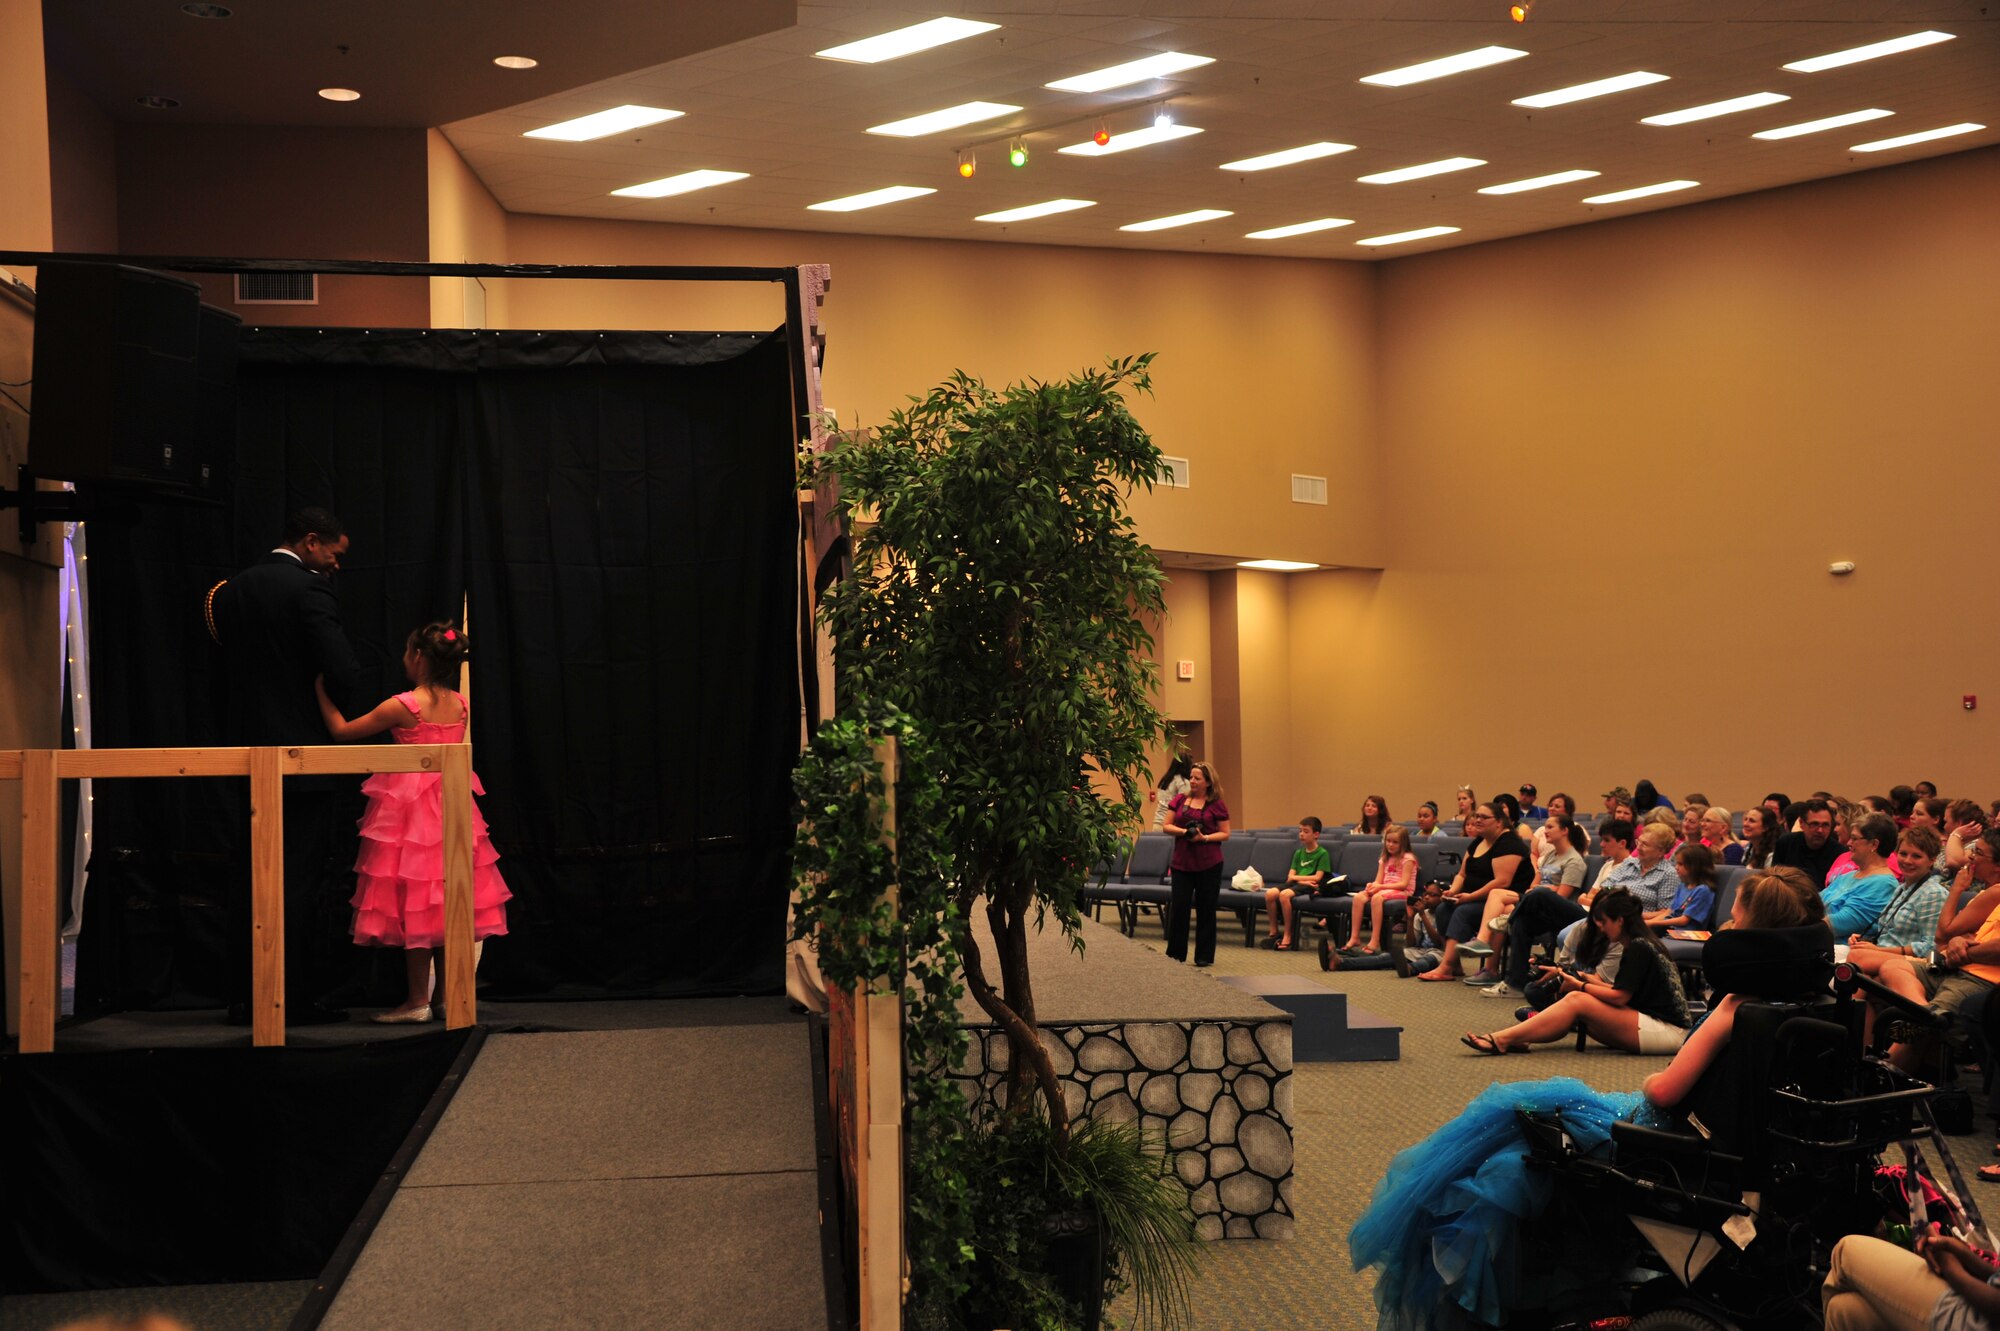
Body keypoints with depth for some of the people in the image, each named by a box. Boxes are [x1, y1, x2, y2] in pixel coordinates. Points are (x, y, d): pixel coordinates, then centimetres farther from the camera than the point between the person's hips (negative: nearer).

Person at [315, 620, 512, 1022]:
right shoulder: (460, 705, 1)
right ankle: (447, 996, 14)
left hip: (410, 811, -5)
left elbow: (341, 731, -5)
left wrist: (321, 689, 4)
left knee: (414, 904, 1)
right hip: (451, 808, 5)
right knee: (448, 904, 11)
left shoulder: (401, 707, -14)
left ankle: (417, 1000, 3)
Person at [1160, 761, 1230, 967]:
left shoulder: (1217, 805, -1)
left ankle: (1204, 956, 15)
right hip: (1182, 863, 2)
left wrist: (1205, 838, -17)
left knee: (1205, 909, 5)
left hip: (1208, 865, -2)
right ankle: (1175, 954, 12)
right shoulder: (1180, 800, 6)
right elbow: (1166, 826, 5)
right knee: (1178, 906, 1)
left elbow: (1225, 834, -1)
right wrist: (1184, 831, -13)